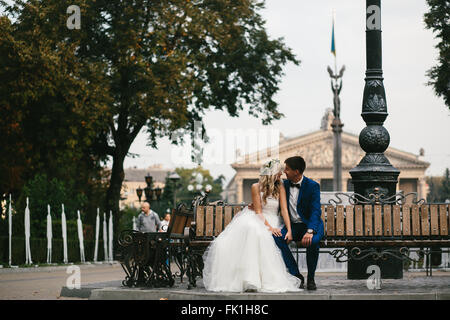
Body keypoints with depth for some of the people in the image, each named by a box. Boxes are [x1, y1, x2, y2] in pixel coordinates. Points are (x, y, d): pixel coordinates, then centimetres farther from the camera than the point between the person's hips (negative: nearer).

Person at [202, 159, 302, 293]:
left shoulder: (280, 187, 4)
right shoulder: (256, 187, 0)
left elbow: (284, 209, -3)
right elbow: (258, 211, -5)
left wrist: (289, 230, -16)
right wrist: (269, 227, -20)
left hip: (273, 221, 0)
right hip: (256, 219, 0)